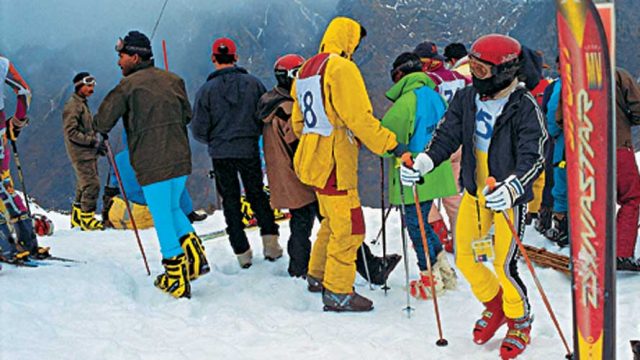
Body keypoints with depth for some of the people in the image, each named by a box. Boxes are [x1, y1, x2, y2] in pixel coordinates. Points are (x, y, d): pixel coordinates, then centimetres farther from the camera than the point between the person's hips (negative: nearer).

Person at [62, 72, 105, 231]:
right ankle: (87, 218, -7)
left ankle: (77, 218, 21)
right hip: (81, 153, -10)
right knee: (92, 184, -12)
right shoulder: (73, 105, -12)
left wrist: (97, 145, 10)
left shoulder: (83, 104, 18)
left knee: (84, 185, 13)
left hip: (88, 153, 10)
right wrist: (93, 141, -20)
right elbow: (71, 132, -19)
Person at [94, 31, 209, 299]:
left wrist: (100, 131, 17)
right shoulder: (173, 80, 9)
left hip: (152, 165, -6)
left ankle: (177, 279, 4)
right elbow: (187, 114, 17)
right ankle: (194, 256, 10)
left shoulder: (128, 86, -8)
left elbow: (102, 121, -5)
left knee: (162, 219, 2)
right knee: (172, 208, 25)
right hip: (181, 160, 6)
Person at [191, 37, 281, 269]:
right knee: (257, 195, 19)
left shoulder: (206, 90, -9)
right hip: (249, 150, 1)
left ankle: (242, 252, 10)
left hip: (221, 154, -1)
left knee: (231, 201, 11)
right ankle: (270, 240, 9)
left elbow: (198, 130, -7)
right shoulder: (253, 83, -4)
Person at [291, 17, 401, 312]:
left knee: (333, 220, 23)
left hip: (315, 159, 10)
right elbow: (359, 117, -20)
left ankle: (318, 275, 32)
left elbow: (298, 122, 20)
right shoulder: (341, 68, -14)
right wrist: (390, 144, -15)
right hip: (335, 162, -10)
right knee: (348, 227, -5)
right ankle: (337, 293, -2)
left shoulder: (306, 70, 15)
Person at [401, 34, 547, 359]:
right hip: (474, 192, 6)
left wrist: (510, 188, -38)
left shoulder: (524, 106, -17)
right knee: (465, 259, 8)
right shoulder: (467, 98, 0)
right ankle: (494, 305, 36)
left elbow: (534, 158, -22)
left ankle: (520, 323, 20)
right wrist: (421, 163, -14)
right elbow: (447, 137, 4)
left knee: (504, 266, -6)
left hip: (508, 196, -6)